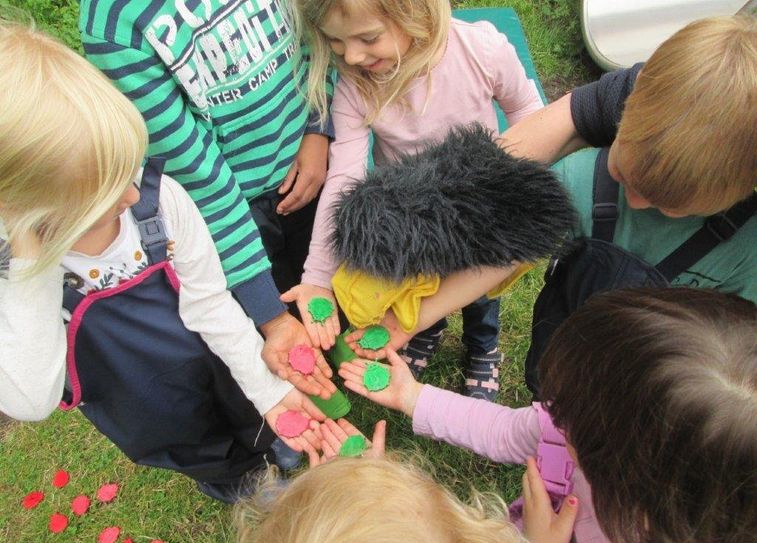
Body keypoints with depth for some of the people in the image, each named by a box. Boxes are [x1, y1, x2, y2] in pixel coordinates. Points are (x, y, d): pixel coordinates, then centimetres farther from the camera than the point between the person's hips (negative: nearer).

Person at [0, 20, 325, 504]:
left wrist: (268, 389, -16)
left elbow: (211, 303, -17)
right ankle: (231, 480, 64)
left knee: (262, 436, 29)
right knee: (216, 462, 28)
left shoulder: (159, 197, -29)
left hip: (227, 372, 1)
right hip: (161, 425, 0)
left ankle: (272, 453, 65)